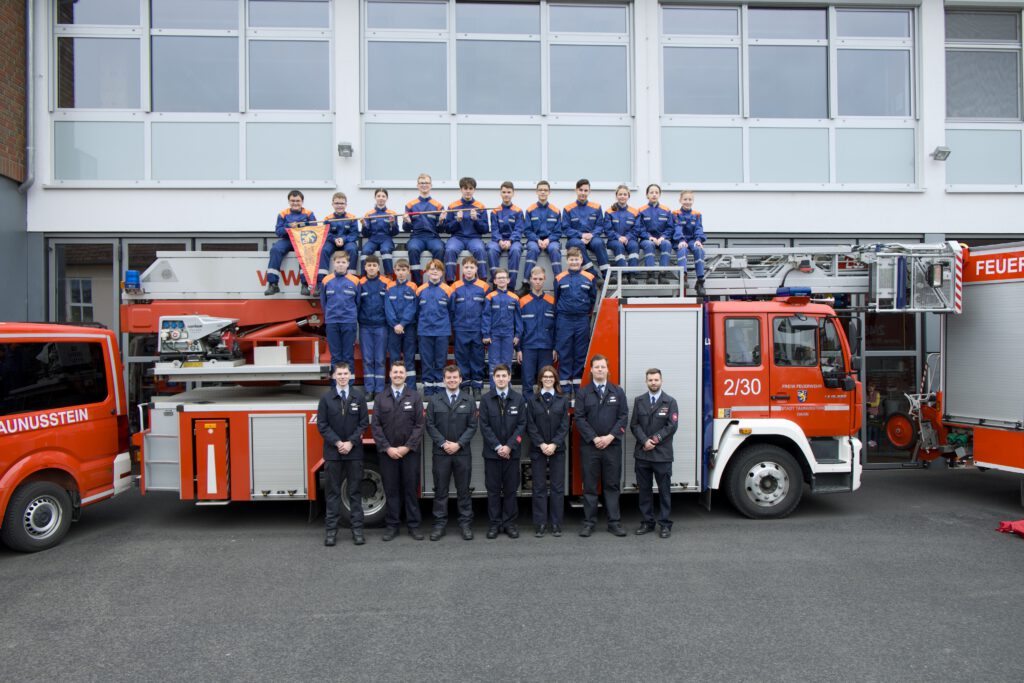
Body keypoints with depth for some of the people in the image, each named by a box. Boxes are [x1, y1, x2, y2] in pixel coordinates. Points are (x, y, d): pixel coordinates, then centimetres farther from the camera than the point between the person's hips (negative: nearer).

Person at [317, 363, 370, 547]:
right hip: (333, 452, 0)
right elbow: (322, 425, -1)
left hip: (354, 451, 0)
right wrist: (337, 443, -11)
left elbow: (364, 423, 1)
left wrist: (351, 442, -10)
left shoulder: (358, 398, 5)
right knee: (333, 491, 4)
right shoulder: (326, 398, 3)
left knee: (355, 491, 4)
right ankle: (331, 529, 8)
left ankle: (357, 529, 8)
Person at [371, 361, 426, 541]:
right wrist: (387, 448, -9)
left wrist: (407, 447, -11)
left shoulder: (415, 397, 3)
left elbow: (419, 425, -2)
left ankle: (413, 525, 10)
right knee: (391, 489, 5)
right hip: (387, 452, 1)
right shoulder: (380, 398, 6)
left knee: (411, 488, 3)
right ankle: (392, 525, 13)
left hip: (410, 451, -1)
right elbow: (376, 426, 1)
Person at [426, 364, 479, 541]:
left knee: (463, 490, 5)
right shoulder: (434, 400, 5)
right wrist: (443, 443, -10)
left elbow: (472, 426, 1)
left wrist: (458, 444, -10)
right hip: (440, 452, 0)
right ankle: (439, 523, 11)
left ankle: (466, 523, 12)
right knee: (440, 490, 4)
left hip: (463, 453, 0)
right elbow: (430, 425, 0)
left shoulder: (468, 401, 5)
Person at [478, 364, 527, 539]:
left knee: (511, 488, 5)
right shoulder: (486, 399, 2)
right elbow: (484, 426, -2)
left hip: (512, 451, 0)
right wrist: (497, 446, -11)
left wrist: (509, 446, -11)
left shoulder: (518, 399, 3)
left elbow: (521, 425, -1)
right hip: (492, 452, 0)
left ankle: (510, 523, 15)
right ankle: (494, 523, 13)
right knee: (493, 489, 4)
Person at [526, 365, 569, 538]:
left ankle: (556, 524, 9)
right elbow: (530, 426, 0)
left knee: (557, 487, 2)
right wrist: (541, 444, -11)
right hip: (538, 450, 0)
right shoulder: (533, 400, 5)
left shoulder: (563, 400, 6)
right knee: (539, 487, 2)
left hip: (557, 449, 1)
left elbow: (564, 426, 1)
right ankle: (540, 524, 8)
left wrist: (554, 444, -11)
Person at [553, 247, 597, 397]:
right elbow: (556, 301, 8)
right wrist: (558, 319, 6)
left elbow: (593, 299, 12)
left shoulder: (589, 278, 4)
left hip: (582, 321, 1)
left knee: (581, 354, 5)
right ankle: (565, 389, 5)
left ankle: (579, 388, 13)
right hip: (564, 320, -1)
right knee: (564, 354, 1)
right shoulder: (559, 278, 3)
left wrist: (585, 312, 8)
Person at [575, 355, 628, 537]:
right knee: (589, 486, 4)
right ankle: (589, 522, 10)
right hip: (589, 447, -1)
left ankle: (614, 522, 12)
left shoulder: (618, 392, 7)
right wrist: (594, 438, -12)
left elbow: (623, 417, 1)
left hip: (612, 446, 1)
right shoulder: (583, 393, 4)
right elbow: (579, 418, -3)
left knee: (612, 485, 6)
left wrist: (610, 437, -10)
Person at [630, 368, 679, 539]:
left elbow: (672, 426, -6)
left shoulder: (670, 402, 2)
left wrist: (655, 440, -12)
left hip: (662, 454, -2)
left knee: (664, 490, 3)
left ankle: (665, 524, 10)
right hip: (642, 453, 2)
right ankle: (647, 522, 17)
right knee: (644, 490, 7)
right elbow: (634, 424, 3)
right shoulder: (639, 401, 9)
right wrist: (644, 441, -12)